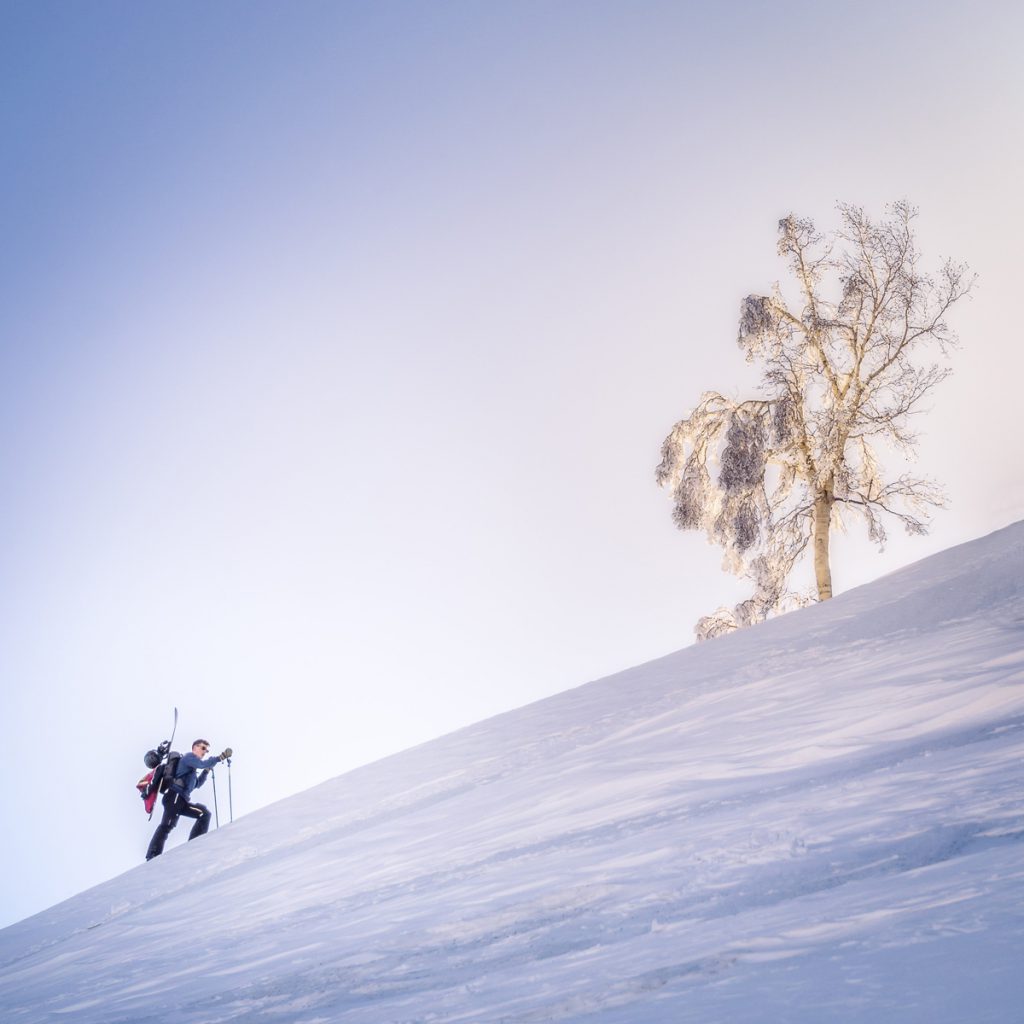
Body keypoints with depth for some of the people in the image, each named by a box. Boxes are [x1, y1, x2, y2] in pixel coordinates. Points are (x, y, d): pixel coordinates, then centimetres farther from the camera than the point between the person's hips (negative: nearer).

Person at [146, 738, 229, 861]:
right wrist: (220, 757, -15)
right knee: (167, 825, -20)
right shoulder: (189, 756, 3)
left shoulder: (194, 767, 30)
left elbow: (196, 784, 30)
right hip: (175, 797, -10)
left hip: (184, 800, 10)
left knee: (205, 813, 4)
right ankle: (152, 857, -26)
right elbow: (202, 763, -15)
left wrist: (206, 771, 20)